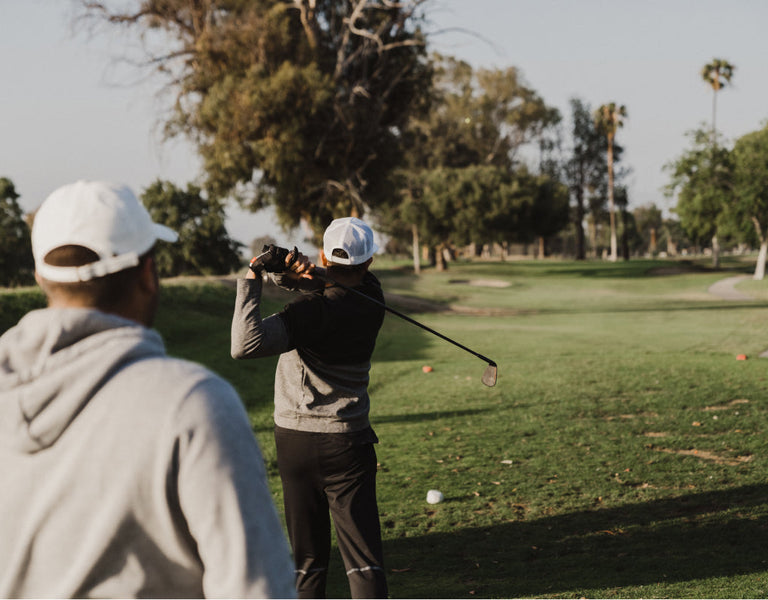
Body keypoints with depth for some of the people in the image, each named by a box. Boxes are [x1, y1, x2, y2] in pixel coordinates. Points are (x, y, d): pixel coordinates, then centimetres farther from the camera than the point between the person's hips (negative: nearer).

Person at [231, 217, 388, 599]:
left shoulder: (314, 310, -19)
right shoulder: (371, 297, -5)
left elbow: (245, 345, -30)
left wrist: (251, 282, -22)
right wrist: (300, 270, -18)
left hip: (294, 438, -1)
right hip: (347, 442, 1)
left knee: (307, 556, 11)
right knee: (363, 556, -3)